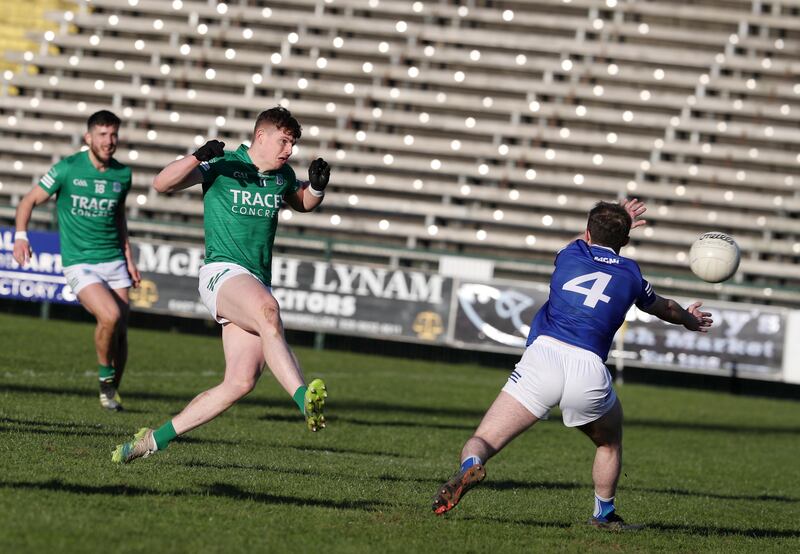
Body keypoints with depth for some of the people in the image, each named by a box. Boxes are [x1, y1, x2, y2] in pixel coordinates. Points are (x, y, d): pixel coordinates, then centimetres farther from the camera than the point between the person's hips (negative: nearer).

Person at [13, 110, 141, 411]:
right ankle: (105, 374, -1)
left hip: (114, 263, 4)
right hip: (79, 263, -4)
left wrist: (129, 257, 19)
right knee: (110, 317, -25)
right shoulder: (67, 169, -8)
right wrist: (21, 235, -16)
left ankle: (111, 392, 21)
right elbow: (29, 200, 0)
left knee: (120, 331, 1)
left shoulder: (122, 174, 5)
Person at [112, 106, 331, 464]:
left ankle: (153, 440, 4)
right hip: (223, 272, -7)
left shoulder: (283, 175, 15)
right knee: (267, 311, -40)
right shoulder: (221, 165, -2)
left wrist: (317, 185, 12)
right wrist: (198, 157, -25)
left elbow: (304, 203, 35)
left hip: (258, 284, 7)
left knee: (240, 383, -6)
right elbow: (162, 183, -8)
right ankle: (304, 400, -56)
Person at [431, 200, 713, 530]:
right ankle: (604, 514, 40)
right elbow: (662, 308, 43)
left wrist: (615, 222, 66)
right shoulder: (630, 274, 20)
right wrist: (689, 320, 65)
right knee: (610, 440, 33)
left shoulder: (570, 254, 20)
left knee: (482, 441, -3)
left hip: (542, 355, -1)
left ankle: (470, 467, -35)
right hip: (589, 372, 1)